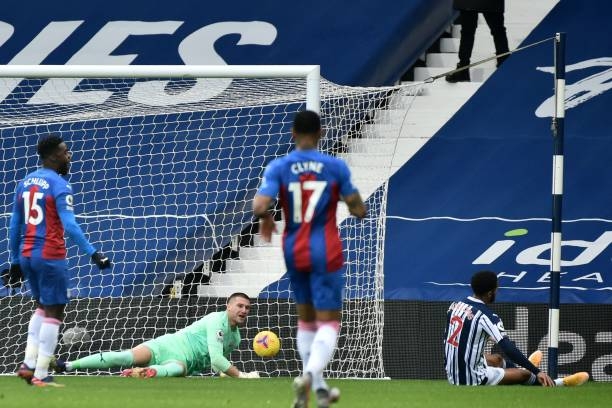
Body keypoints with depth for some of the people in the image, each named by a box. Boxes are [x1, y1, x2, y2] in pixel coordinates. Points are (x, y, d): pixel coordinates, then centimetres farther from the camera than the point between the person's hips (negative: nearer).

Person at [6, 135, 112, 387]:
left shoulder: (25, 183, 12)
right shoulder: (58, 186, -11)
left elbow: (15, 226, 15)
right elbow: (70, 225, -22)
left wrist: (15, 261, 21)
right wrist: (92, 253, -26)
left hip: (26, 254, 8)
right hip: (50, 256, -8)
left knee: (42, 307, 24)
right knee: (53, 312, -1)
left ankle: (29, 363, 14)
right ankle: (40, 375, -5)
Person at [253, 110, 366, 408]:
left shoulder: (278, 167, -5)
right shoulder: (335, 167, -7)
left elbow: (260, 207, -17)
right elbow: (359, 211, -3)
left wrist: (265, 219, 6)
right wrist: (355, 203, 19)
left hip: (293, 252, 3)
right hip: (325, 252, -3)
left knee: (306, 318, 19)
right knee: (328, 321, -1)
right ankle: (311, 374, -28)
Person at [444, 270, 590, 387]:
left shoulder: (455, 305, 3)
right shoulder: (487, 316, -20)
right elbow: (509, 349, -27)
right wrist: (537, 372, -27)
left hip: (451, 374, 9)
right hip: (473, 379, -9)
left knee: (497, 359, 35)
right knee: (524, 374, 9)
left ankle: (524, 367, 65)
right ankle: (561, 383, 30)